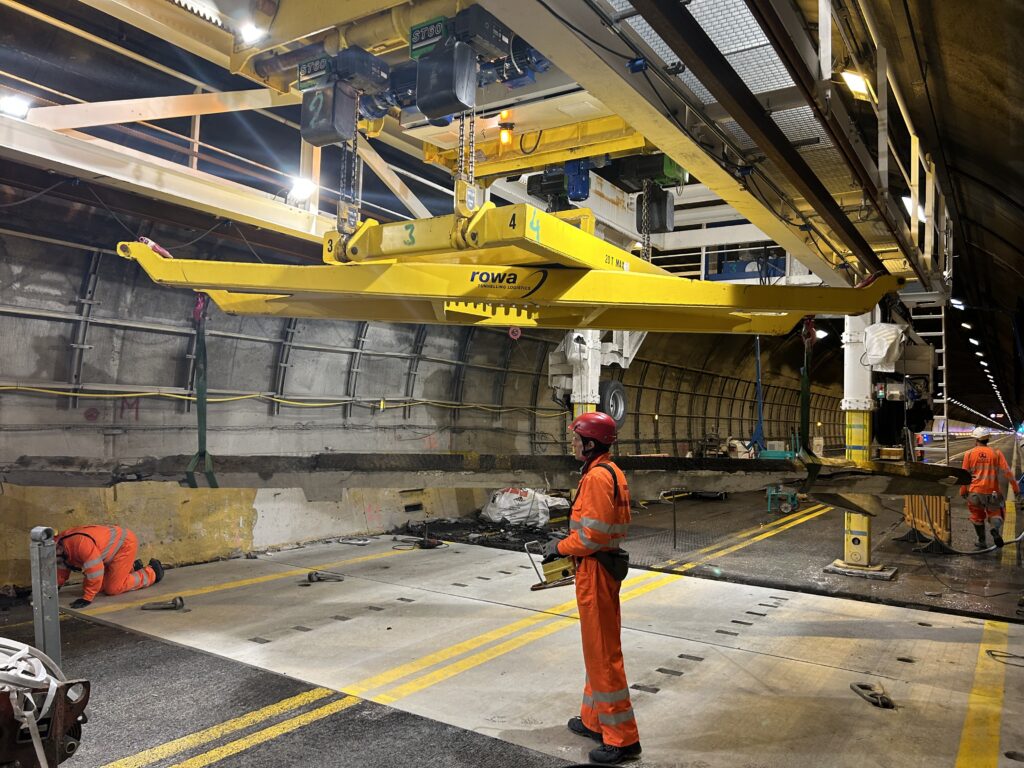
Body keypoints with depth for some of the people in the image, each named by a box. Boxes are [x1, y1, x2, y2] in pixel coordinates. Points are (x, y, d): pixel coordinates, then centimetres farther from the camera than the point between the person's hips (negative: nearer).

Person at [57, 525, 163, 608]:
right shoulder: (61, 540, -7)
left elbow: (95, 570, -35)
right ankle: (132, 569, 26)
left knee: (112, 589, -11)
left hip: (125, 544, -10)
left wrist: (87, 598, -30)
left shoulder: (79, 543, -36)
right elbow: (63, 567, 11)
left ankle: (152, 572, 7)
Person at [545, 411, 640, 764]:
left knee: (603, 652, -1)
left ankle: (622, 738, 9)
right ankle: (595, 720, 33)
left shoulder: (597, 476, -20)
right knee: (598, 647, 19)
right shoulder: (610, 471, 11)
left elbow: (593, 535, -24)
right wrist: (568, 543, 10)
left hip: (595, 571, -11)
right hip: (602, 566, 11)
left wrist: (561, 547, -9)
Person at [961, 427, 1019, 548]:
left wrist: (963, 491, 10)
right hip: (992, 491, 0)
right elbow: (1006, 471, -4)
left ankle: (982, 541, 17)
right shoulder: (996, 453, -2)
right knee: (995, 513, 13)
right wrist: (1015, 487, 3)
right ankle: (995, 529, -18)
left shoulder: (969, 454, -2)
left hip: (975, 491, 0)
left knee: (978, 516, 14)